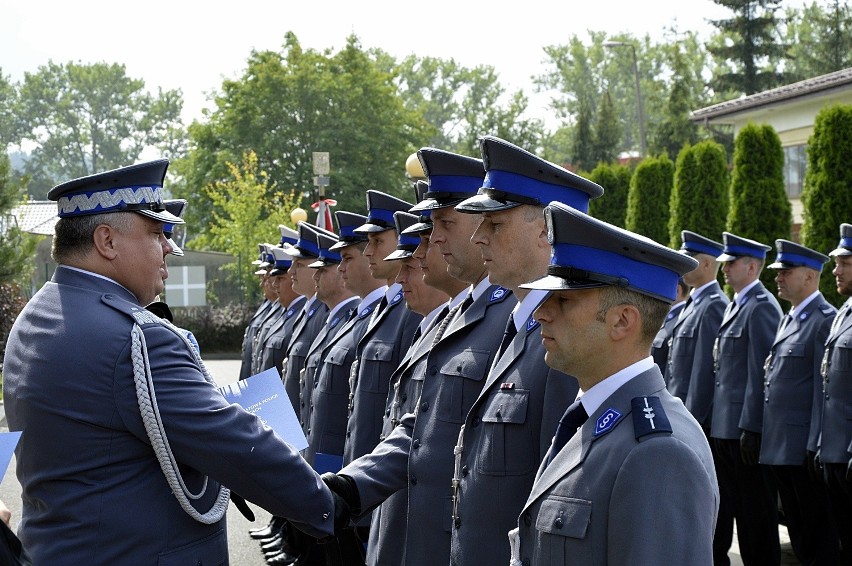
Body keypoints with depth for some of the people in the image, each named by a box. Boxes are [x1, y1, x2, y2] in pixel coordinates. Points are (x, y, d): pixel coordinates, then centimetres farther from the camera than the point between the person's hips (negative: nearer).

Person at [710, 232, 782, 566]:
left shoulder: (761, 306, -13)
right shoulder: (734, 306, 17)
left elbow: (760, 372, -18)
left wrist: (750, 427, -20)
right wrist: (715, 420, 17)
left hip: (745, 427, -10)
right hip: (723, 426, 10)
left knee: (756, 510, 0)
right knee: (722, 506, 17)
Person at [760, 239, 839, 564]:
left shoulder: (825, 320, -12)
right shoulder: (787, 320, 17)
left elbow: (825, 388, -16)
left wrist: (815, 446, -18)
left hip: (803, 449, -9)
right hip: (779, 448, 9)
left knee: (818, 534, -1)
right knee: (797, 529, 15)